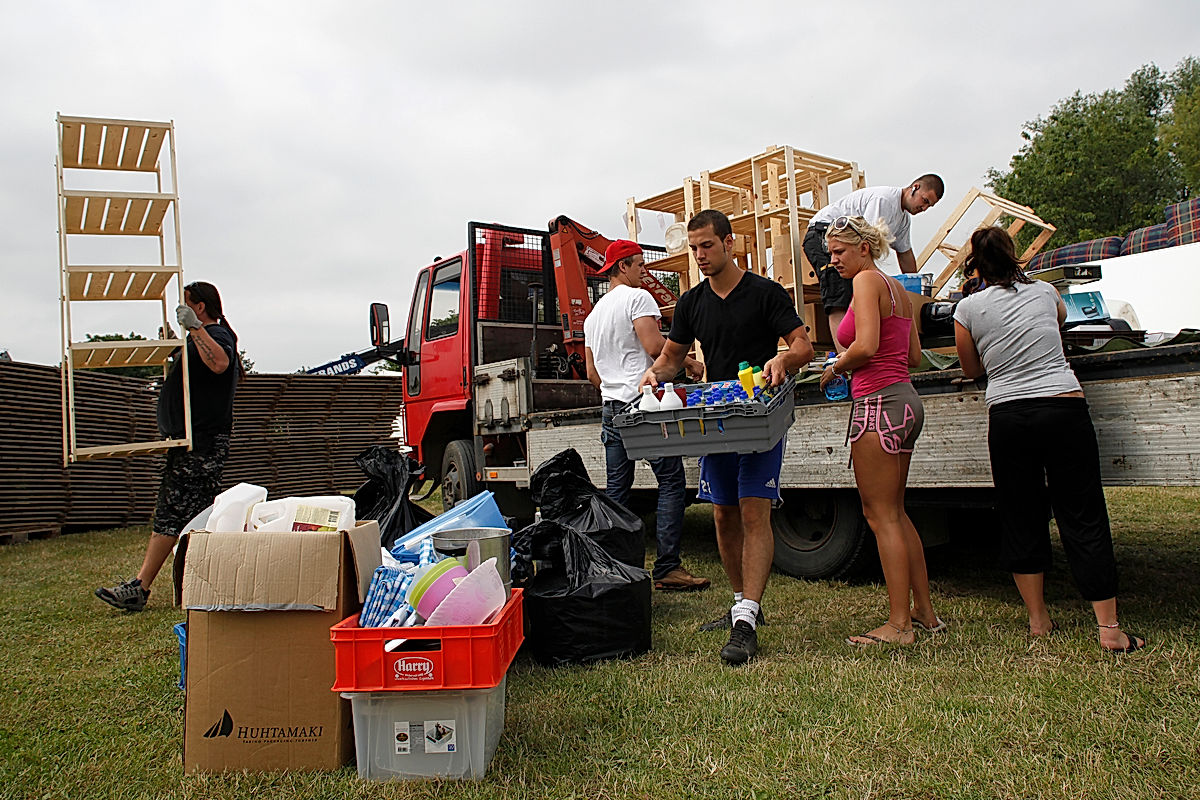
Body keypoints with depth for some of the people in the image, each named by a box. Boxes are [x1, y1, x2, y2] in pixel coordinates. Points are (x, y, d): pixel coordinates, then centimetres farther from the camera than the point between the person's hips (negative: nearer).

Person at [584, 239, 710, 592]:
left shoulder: (593, 314, 22)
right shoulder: (637, 297, -3)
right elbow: (654, 345, -15)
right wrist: (690, 363, -3)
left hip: (611, 407, 8)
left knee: (616, 488, 10)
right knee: (671, 482, -5)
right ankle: (667, 568, -7)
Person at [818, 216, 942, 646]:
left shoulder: (867, 280, -8)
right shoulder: (897, 289, 19)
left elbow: (866, 346, -21)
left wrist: (836, 367, -4)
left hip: (879, 404, -10)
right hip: (905, 401, 10)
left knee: (880, 514, -4)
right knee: (894, 512, 16)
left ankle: (898, 625, 1)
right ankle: (925, 611, 23)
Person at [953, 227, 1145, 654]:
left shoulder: (968, 308, 2)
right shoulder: (1044, 291, 9)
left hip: (1008, 417, 0)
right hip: (1065, 408, 1)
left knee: (1020, 518, 12)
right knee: (1083, 518, 4)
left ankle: (1038, 619, 21)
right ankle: (1109, 627, 6)